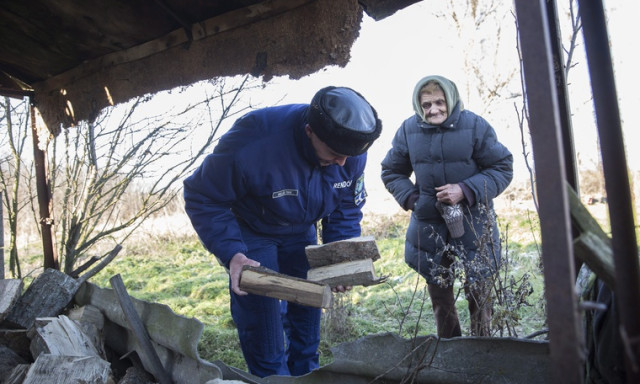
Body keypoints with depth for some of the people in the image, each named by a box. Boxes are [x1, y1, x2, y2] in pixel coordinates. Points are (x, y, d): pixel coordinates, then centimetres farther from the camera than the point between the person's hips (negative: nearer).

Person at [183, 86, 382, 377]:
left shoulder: (352, 153, -21)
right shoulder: (254, 141, -38)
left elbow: (347, 211, -6)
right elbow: (203, 198, -27)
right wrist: (231, 253, -38)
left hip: (300, 232, 5)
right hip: (250, 231, -4)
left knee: (306, 310, 11)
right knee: (261, 322, -6)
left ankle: (305, 373, 35)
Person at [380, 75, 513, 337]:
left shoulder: (475, 126, -11)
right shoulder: (408, 130, -4)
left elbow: (503, 168, -7)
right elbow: (391, 172, 9)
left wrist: (466, 190, -20)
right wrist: (411, 198, -8)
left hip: (473, 220, -2)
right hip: (428, 221, 3)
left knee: (478, 286, 4)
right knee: (437, 286, 15)